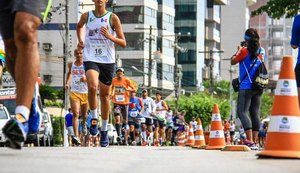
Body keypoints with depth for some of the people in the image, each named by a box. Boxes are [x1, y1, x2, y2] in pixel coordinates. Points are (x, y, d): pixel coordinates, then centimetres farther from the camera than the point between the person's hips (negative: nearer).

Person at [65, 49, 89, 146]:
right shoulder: (71, 64, 6)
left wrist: (86, 79, -28)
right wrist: (67, 83, 16)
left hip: (85, 92, -1)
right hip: (74, 92, 1)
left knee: (84, 115, 17)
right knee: (75, 114, -16)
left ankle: (84, 123, 54)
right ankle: (76, 136, -25)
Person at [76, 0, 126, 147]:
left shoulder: (113, 18, -1)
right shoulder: (86, 16, 5)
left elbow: (123, 43, 0)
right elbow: (79, 26, 30)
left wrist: (110, 37, -17)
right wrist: (80, 40, 13)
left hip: (108, 60, 0)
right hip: (91, 58, 0)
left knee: (105, 95, 8)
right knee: (92, 86, -28)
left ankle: (104, 130, 21)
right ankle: (94, 119, -8)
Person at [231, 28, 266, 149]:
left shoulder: (244, 51, -10)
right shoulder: (262, 51, 8)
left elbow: (233, 62, 2)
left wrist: (238, 51, 17)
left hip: (246, 87, -7)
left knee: (242, 112, -7)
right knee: (255, 113, 10)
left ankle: (249, 140, -21)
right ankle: (255, 140, 10)